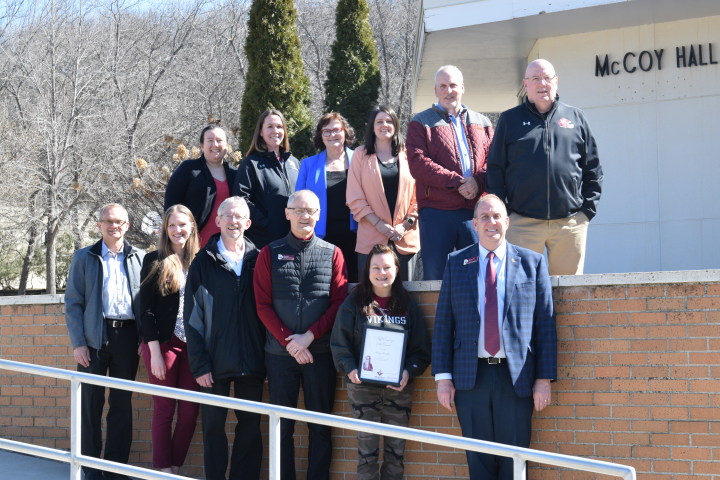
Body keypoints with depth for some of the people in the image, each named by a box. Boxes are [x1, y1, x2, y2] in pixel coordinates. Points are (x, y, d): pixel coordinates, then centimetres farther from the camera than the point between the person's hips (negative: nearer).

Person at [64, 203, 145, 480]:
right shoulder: (84, 258, 7)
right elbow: (72, 304, 3)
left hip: (127, 336, 1)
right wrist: (78, 343, -6)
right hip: (94, 338, -1)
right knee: (91, 403, 1)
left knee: (123, 404, 6)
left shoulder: (140, 258, 10)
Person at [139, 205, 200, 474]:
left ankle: (176, 467, 14)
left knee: (190, 411, 1)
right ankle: (164, 470, 7)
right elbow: (146, 310, -2)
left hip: (192, 347, 3)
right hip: (163, 343, -3)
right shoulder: (154, 261, 0)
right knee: (164, 410, 0)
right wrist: (154, 351, -9)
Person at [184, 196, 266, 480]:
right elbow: (192, 318, -1)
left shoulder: (257, 260, 7)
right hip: (216, 362, -1)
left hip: (251, 361, 2)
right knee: (213, 427, 4)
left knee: (250, 425, 5)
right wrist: (199, 365, -8)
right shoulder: (203, 263, 2)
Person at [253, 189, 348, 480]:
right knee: (282, 426, 4)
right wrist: (289, 341, -10)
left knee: (320, 426, 4)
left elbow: (339, 302, -1)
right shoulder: (270, 254, 5)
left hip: (320, 352, 0)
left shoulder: (332, 254, 5)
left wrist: (309, 336, -12)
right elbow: (263, 305, 0)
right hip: (280, 352, 0)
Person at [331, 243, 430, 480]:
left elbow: (421, 348, 4)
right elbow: (339, 343, 0)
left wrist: (409, 371, -13)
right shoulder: (354, 303, 2)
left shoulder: (407, 304, 6)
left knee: (396, 450, 6)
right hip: (363, 387, -2)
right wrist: (350, 369, -16)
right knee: (367, 450, 0)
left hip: (399, 388, 2)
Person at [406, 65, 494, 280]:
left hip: (475, 211, 3)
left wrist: (477, 182, -12)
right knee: (435, 276, -1)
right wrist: (457, 182, -12)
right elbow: (418, 164, -5)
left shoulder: (481, 123, 19)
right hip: (437, 210, -2)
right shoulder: (421, 123, 9)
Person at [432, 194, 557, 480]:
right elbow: (443, 324, 6)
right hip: (470, 377, 1)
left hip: (516, 377, -1)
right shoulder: (456, 263, 8)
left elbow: (545, 325, 3)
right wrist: (443, 376, -1)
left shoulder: (532, 263, 6)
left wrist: (544, 379, -4)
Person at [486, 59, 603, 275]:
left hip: (570, 223, 1)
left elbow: (593, 168, 14)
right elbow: (495, 168, 8)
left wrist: (588, 208, 5)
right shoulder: (510, 120, 10)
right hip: (523, 223, -1)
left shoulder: (576, 118, 13)